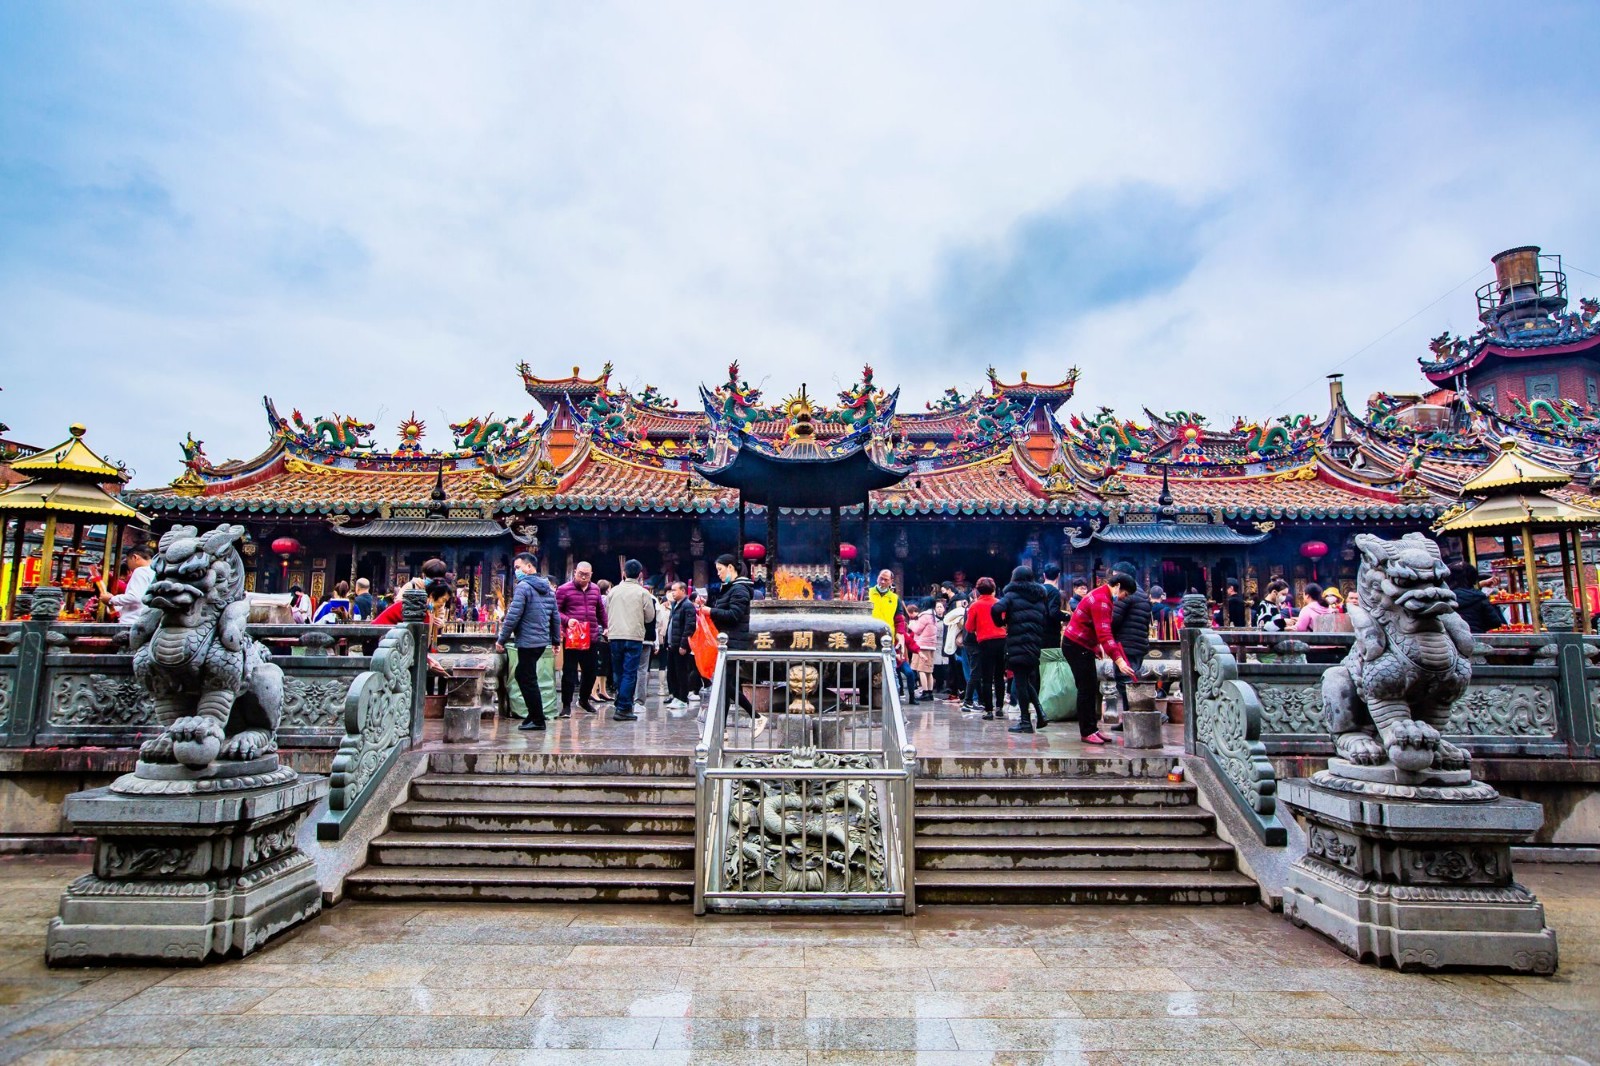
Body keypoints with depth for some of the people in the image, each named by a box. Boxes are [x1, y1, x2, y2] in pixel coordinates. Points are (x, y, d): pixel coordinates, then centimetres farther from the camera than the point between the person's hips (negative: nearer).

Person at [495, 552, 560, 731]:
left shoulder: (523, 586, -13)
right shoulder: (548, 588, 13)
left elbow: (513, 616, -17)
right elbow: (556, 617, 16)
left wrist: (501, 639, -9)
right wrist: (555, 640, 22)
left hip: (528, 642, -8)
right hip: (543, 641, 8)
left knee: (528, 680, 0)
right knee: (521, 674, 20)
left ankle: (538, 721, 5)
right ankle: (534, 714, 21)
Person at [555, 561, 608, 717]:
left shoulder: (595, 589, 12)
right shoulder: (564, 589, -5)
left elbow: (601, 611, 24)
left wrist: (606, 627, 25)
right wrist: (567, 620, -21)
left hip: (592, 638, 5)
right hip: (571, 638, -5)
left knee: (590, 671, 12)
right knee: (569, 672, -1)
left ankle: (584, 699, 31)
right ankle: (566, 705, 7)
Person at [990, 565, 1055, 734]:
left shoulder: (1012, 595, -1)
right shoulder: (1040, 596, 16)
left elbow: (996, 609, -18)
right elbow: (1047, 619, 10)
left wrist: (1001, 623, -2)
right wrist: (1039, 634, 15)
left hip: (1017, 645, -6)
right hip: (1036, 644, 6)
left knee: (1020, 681, -2)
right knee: (1029, 680, 18)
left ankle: (1025, 721, -2)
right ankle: (1039, 711, 2)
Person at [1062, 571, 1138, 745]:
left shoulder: (1102, 596, 12)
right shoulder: (1101, 600, -21)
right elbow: (1104, 634, -30)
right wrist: (1118, 660, -34)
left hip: (1083, 646, 11)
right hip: (1076, 646, -11)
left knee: (1090, 688, 12)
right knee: (1086, 688, -7)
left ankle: (1092, 729, 17)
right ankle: (1087, 732, -2)